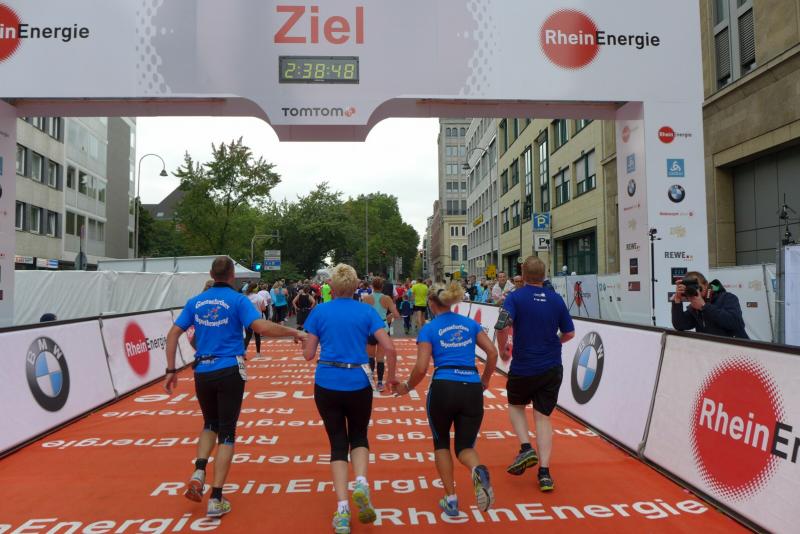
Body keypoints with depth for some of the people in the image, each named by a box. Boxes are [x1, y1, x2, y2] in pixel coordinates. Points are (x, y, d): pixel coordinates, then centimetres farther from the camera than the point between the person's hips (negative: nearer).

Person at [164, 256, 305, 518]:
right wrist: (294, 332, -7)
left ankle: (198, 473, 6)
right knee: (226, 433, 5)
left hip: (202, 372, 4)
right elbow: (261, 327, -20)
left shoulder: (196, 302, 7)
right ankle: (216, 499, 6)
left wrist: (171, 370, 10)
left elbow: (173, 334, 5)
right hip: (229, 372, -4)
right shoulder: (237, 300, -6)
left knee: (210, 424, 26)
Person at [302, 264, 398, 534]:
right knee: (359, 436, 21)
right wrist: (392, 376, 9)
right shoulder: (367, 311, 0)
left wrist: (304, 340, 22)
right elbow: (389, 348, -6)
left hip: (327, 383, 0)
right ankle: (361, 483, -5)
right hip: (358, 383, 0)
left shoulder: (319, 312, 1)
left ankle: (342, 509, 3)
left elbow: (308, 354, 1)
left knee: (338, 442, 12)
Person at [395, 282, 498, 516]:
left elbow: (421, 369, -4)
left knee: (441, 443, 23)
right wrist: (484, 380, 20)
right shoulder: (470, 323, 13)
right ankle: (478, 470, -19)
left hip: (443, 388, -2)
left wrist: (406, 387, 14)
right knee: (465, 446, 16)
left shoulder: (429, 329, 3)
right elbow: (492, 352, 6)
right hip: (472, 389, 2)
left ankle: (451, 499, 16)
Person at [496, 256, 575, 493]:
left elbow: (503, 325, -23)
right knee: (543, 416, 9)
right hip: (552, 368, 3)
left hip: (523, 367, -3)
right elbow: (569, 333, 7)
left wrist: (503, 348, -5)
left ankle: (526, 448, 3)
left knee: (516, 406, 22)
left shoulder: (515, 297, -8)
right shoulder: (556, 299, 2)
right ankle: (544, 472, 3)